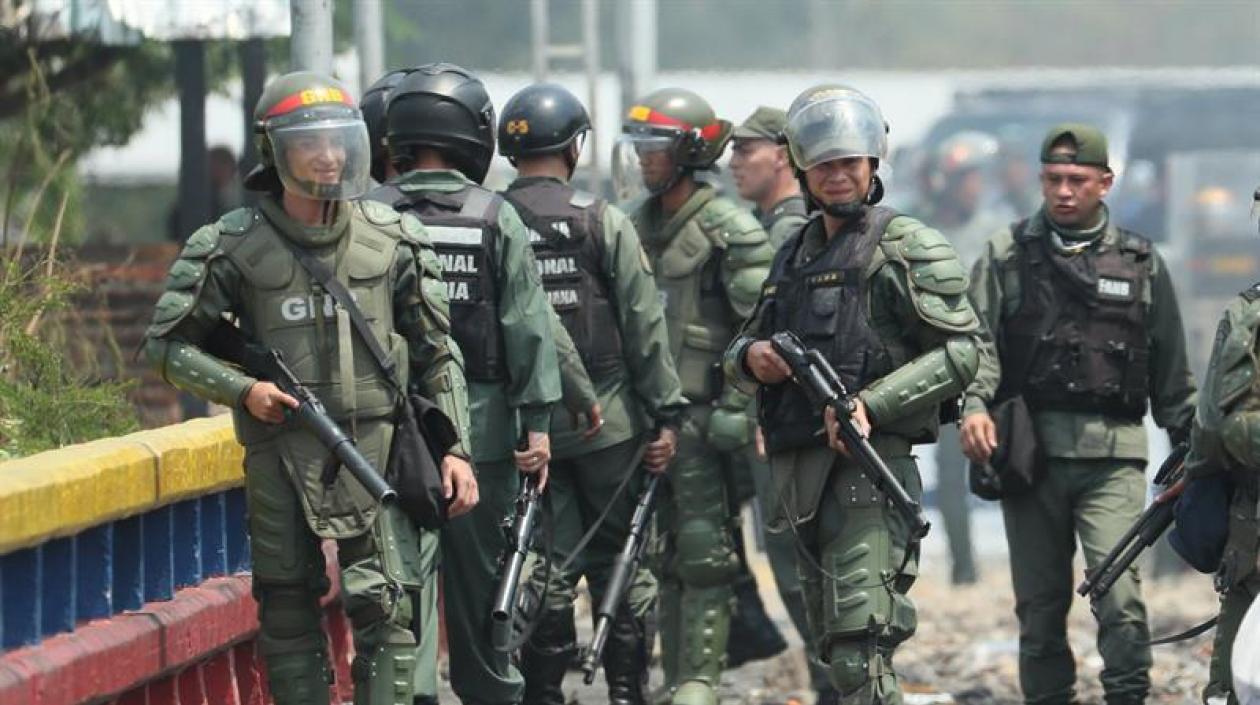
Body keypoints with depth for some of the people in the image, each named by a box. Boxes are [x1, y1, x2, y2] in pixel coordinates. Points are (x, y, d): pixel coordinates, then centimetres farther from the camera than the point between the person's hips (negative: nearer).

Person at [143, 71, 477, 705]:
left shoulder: (392, 240, 3)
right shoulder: (234, 245, -2)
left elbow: (438, 353, 9)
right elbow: (167, 344, 3)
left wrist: (455, 448, 2)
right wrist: (242, 390, -11)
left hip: (374, 448, 0)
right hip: (280, 455, 0)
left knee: (385, 608, -8)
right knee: (288, 610, 5)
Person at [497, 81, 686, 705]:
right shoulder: (603, 222, -6)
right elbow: (644, 327, -7)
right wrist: (666, 414, -3)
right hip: (606, 420, -2)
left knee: (547, 569, 7)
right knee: (619, 565, 7)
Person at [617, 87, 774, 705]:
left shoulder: (729, 230, -8)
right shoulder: (636, 227, 14)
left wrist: (736, 409, -18)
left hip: (702, 415, -7)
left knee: (703, 553, -7)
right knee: (664, 555, 9)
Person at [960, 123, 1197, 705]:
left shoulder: (1141, 263, 11)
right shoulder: (1007, 255, 8)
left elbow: (1172, 374, 16)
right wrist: (974, 403, -20)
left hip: (1112, 458, -1)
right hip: (1028, 453, 1)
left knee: (1119, 592, -15)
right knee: (1040, 601, 6)